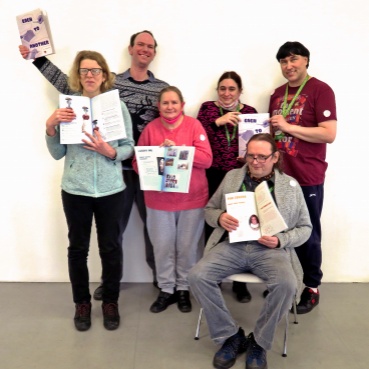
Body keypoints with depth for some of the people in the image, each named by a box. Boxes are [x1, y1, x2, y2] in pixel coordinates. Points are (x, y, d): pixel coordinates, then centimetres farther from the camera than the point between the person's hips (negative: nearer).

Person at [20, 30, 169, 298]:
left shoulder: (163, 88, 4)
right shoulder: (111, 82, 3)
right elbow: (70, 85, 6)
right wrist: (38, 58, 4)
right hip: (117, 167, 0)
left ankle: (161, 275, 31)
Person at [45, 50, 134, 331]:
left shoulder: (118, 105, -1)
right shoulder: (66, 107, 0)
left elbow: (129, 147, 0)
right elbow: (57, 153, 1)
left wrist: (109, 151, -19)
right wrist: (50, 126, -14)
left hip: (111, 190, 0)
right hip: (75, 190, 1)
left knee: (111, 248, 9)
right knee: (78, 248, 11)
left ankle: (111, 302, 27)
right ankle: (82, 302, 29)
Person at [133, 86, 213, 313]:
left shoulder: (194, 125, -3)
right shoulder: (151, 128, 2)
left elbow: (206, 159, -11)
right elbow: (138, 162, 2)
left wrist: (177, 148, -18)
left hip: (192, 198, -1)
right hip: (159, 199, 1)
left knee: (187, 247, 9)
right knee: (163, 247, 8)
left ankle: (184, 289, 27)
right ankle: (167, 289, 25)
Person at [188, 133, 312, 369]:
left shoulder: (291, 185, 8)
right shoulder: (232, 177, 13)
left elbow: (305, 227, 9)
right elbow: (209, 209, 17)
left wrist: (280, 241, -11)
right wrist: (220, 217, -8)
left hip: (270, 249, -1)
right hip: (232, 245, 2)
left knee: (287, 285, -32)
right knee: (197, 276, -23)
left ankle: (259, 341, -5)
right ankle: (231, 335, -2)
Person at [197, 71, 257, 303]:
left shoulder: (249, 111, 9)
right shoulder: (207, 108, 7)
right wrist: (218, 122, -15)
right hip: (213, 177, 0)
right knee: (213, 225, 3)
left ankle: (240, 281, 17)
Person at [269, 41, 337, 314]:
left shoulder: (320, 90, -8)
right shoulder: (278, 94, 13)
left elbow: (329, 134, -17)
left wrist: (288, 127, -18)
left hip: (308, 177, -6)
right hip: (280, 174, 6)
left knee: (308, 234, 6)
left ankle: (312, 288, 22)